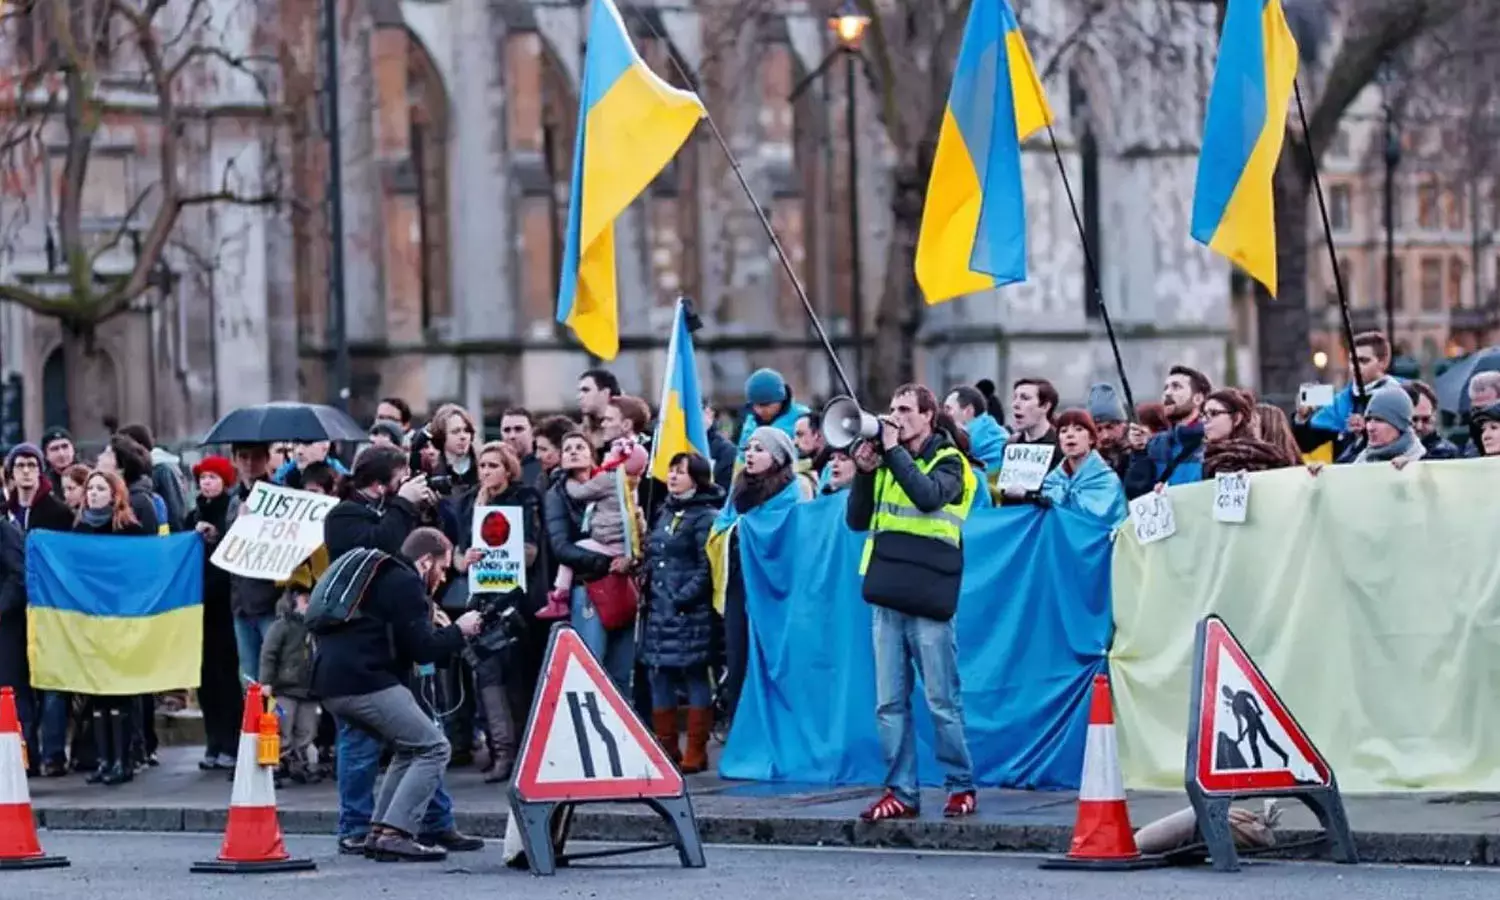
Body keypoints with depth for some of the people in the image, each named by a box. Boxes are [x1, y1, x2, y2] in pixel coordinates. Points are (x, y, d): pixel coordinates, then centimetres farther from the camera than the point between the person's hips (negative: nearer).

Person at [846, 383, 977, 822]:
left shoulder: (947, 462, 1)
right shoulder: (887, 464, 16)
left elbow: (927, 495, -20)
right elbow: (857, 521, 14)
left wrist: (894, 451, -14)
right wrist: (865, 472, 1)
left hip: (928, 601, -5)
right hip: (888, 599, 6)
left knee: (943, 702, -3)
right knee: (890, 703, 3)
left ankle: (961, 786, 5)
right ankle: (900, 792, 7)